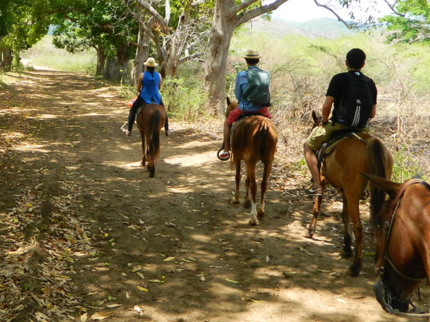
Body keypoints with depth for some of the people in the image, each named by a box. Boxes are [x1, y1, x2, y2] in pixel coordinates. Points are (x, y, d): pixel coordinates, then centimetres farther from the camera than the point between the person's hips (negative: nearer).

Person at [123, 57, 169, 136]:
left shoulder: (142, 75, -11)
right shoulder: (159, 75, -4)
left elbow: (138, 88, -4)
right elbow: (159, 87, 6)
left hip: (144, 98, -2)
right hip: (156, 98, 2)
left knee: (132, 109, 20)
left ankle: (129, 130, 15)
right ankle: (166, 130, 33)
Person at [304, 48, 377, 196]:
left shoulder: (338, 79, -8)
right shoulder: (370, 83, 5)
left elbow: (327, 105, -15)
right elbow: (372, 113, 5)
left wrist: (325, 121, 3)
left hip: (338, 125, -4)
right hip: (362, 128, 4)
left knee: (308, 146, 16)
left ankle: (317, 185, 4)